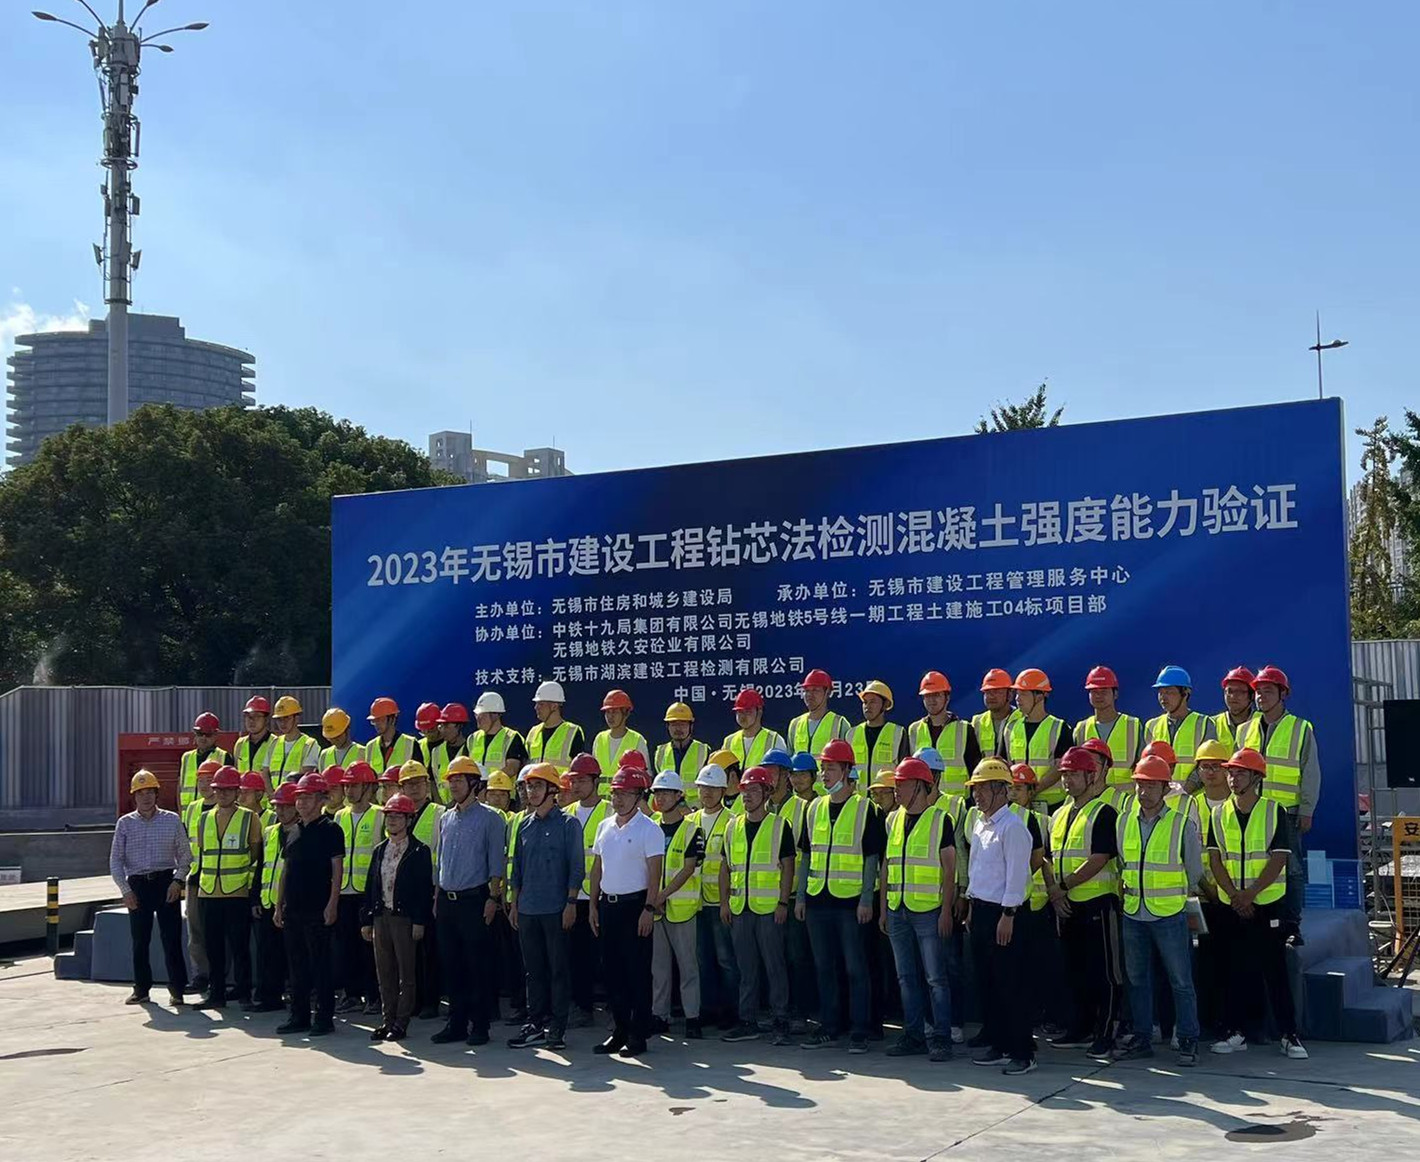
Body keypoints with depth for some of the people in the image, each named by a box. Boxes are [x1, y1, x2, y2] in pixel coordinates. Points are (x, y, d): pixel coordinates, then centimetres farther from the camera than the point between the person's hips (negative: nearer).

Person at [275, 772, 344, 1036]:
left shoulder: (330, 829, -5)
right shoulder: (292, 831, 15)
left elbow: (336, 869, -9)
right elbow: (286, 870, 19)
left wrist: (332, 904, -15)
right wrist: (279, 905, 15)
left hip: (318, 910, -7)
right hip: (293, 909, 7)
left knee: (321, 964, -2)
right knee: (296, 964, 10)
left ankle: (324, 1018, 3)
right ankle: (298, 1016, 17)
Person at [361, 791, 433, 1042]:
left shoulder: (419, 851, -4)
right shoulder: (379, 851, 14)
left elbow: (426, 888, -8)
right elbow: (370, 886, 14)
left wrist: (420, 922, -14)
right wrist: (366, 920, 10)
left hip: (405, 918, -6)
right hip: (381, 917, 6)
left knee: (406, 973, 0)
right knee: (385, 973, 9)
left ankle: (401, 1022, 5)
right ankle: (387, 1019, 15)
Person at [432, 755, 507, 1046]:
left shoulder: (490, 818, -4)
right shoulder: (445, 819, 14)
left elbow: (496, 862, -6)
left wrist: (492, 898, -12)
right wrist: (438, 896, 14)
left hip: (474, 899, -6)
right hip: (447, 900, 6)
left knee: (479, 965, -2)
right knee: (451, 964, 8)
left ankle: (480, 1025, 4)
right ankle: (456, 1023, 16)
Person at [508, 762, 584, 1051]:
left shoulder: (567, 823, -3)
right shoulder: (525, 825, 13)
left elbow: (576, 867, -7)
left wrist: (571, 903, -12)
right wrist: (514, 904, 14)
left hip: (556, 909, -5)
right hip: (528, 909, 6)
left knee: (559, 969, 0)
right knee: (534, 969, 10)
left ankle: (557, 1027, 3)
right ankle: (536, 1024, 17)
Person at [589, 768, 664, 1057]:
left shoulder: (648, 829, -7)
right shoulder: (605, 827, 12)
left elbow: (654, 872, -11)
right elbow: (597, 868, 16)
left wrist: (649, 908, -17)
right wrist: (594, 905, 12)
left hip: (635, 905, -6)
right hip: (607, 904, 6)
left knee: (638, 972, -1)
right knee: (613, 971, 9)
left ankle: (638, 1036, 4)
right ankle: (619, 1031, 18)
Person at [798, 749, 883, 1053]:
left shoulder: (865, 809, -4)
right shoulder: (815, 808, 12)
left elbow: (872, 857, -6)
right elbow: (806, 854, 15)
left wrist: (866, 899, -12)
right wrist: (801, 896, 9)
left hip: (851, 900, -5)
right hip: (818, 900, 5)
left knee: (855, 968, -1)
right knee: (824, 967, 10)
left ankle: (859, 1031, 5)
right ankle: (829, 1027, 19)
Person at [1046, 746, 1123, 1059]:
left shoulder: (1103, 814, -9)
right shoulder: (1059, 816, 16)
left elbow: (1098, 861, -17)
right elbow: (1051, 859, 16)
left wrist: (1064, 886, -14)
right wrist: (1054, 892, -1)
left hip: (1098, 903, -8)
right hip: (1067, 905, 8)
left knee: (1103, 972, -2)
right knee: (1075, 971, 13)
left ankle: (1105, 1035, 2)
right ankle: (1082, 1029, 22)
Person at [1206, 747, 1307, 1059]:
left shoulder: (1275, 812, -4)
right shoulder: (1219, 815, 5)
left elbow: (1279, 859, -9)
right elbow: (1215, 859, 1)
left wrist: (1250, 894, -16)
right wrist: (1235, 896, -11)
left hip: (1268, 904, -3)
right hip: (1231, 906, 3)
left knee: (1275, 970, -1)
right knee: (1237, 970, 7)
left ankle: (1289, 1035, 5)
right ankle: (1238, 1033, 14)